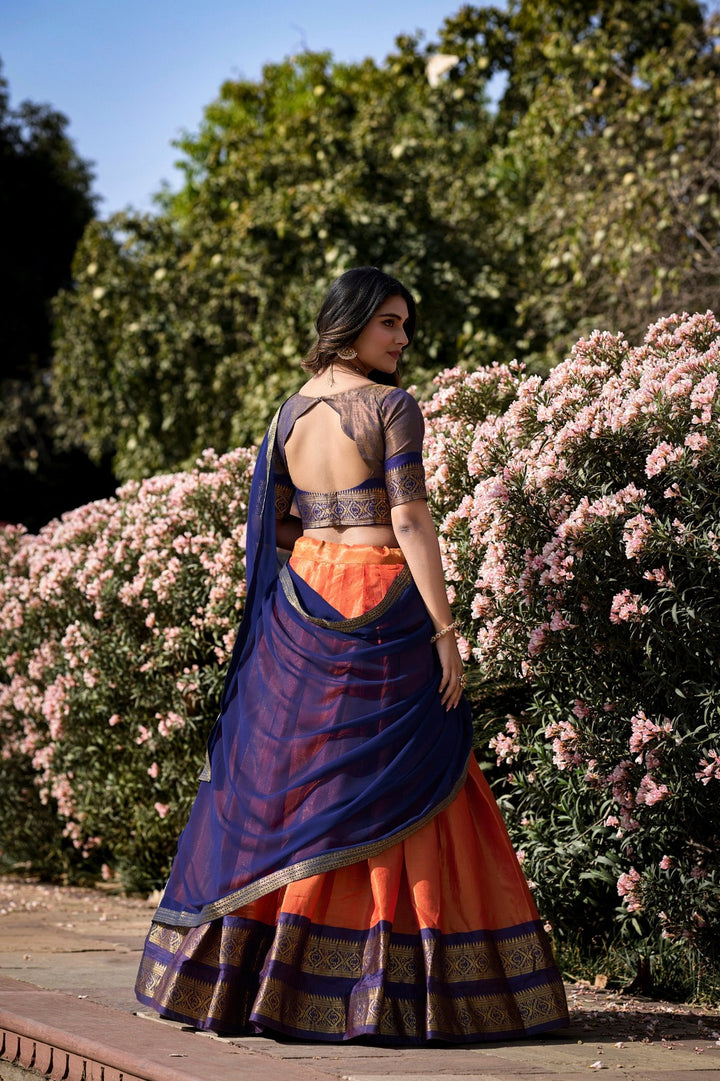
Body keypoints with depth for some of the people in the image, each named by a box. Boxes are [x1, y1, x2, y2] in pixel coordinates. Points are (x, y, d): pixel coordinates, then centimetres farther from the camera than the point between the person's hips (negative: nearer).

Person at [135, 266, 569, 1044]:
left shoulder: (289, 413, 10)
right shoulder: (391, 407, -9)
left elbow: (273, 528, 12)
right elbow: (410, 521, -15)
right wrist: (445, 629, -13)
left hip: (302, 603, 6)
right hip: (383, 604, -6)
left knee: (288, 777, 10)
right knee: (391, 793, -1)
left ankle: (242, 974, 13)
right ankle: (385, 987, -2)